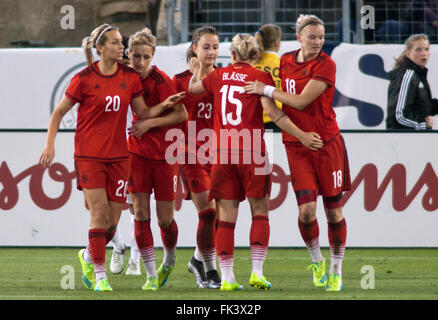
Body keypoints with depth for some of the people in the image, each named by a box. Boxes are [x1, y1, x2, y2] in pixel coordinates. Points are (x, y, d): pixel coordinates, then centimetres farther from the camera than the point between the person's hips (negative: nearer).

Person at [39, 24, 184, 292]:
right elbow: (59, 112, 1)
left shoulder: (130, 78, 4)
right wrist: (50, 144, -6)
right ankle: (100, 274, 0)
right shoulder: (84, 79, -7)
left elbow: (143, 113, 12)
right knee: (99, 213, -11)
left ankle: (88, 256, 29)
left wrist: (165, 105, -5)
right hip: (89, 156, -4)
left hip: (118, 156, 4)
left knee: (113, 219, 1)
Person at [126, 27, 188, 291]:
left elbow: (182, 114, -15)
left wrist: (150, 123, -23)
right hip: (138, 152, 4)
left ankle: (169, 260, 33)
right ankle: (151, 275, 1)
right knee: (141, 213, -6)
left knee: (165, 219, 2)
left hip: (164, 153, -4)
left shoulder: (160, 80, -17)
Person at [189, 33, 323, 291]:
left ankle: (227, 277, 0)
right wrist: (302, 136, -11)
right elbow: (271, 110, -13)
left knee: (226, 216, 5)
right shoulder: (260, 77, -2)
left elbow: (193, 88, 25)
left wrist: (198, 70, 47)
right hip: (251, 153, -3)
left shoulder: (219, 76, 9)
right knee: (260, 212, 7)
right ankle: (257, 272, -5)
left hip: (222, 153, 3)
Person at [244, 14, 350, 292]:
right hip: (297, 146, 3)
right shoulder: (285, 62, 7)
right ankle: (316, 261, 15)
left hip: (327, 143, -3)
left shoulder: (326, 65, -9)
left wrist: (266, 90, -11)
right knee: (307, 210, -10)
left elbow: (301, 101, -16)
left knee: (334, 209, 2)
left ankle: (336, 271, 17)